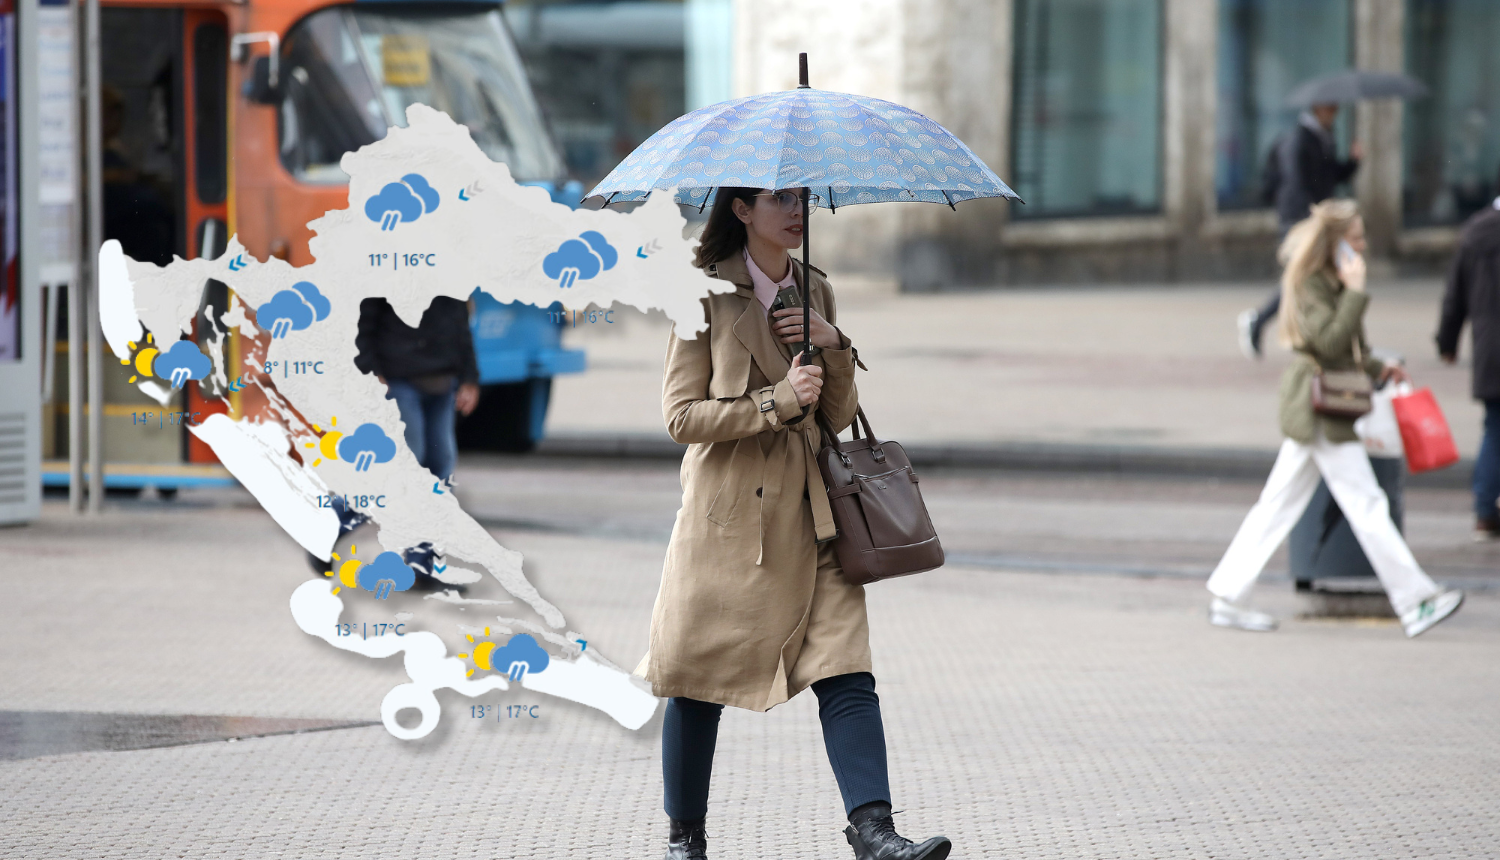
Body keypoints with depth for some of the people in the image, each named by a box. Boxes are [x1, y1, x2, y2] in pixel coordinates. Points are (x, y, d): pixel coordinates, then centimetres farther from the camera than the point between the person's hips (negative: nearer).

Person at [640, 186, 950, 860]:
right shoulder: (709, 297, -4)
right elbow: (681, 415, -8)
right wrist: (775, 402, -16)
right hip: (727, 513, -4)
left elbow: (838, 416, 13)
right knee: (700, 683, 4)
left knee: (846, 671, -10)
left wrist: (834, 346, -4)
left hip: (807, 511, 4)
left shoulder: (815, 292, 12)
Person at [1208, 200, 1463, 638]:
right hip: (1321, 409, -10)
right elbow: (1329, 342, -26)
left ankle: (1226, 597, 11)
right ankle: (1415, 602, -2)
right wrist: (1356, 290, -24)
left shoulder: (1331, 282, 15)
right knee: (1366, 504, -5)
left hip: (1311, 410, 10)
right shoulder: (1309, 285, -15)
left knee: (1279, 504, 10)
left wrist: (1378, 369, 13)